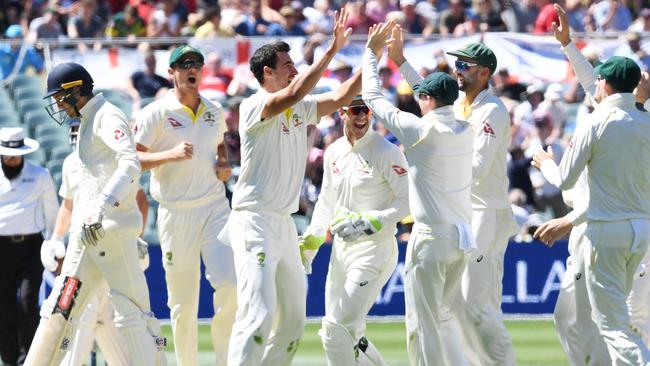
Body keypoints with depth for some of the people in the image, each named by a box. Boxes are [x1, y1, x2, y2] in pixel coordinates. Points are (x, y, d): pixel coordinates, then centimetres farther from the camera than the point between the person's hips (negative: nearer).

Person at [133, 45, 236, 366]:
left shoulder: (215, 112, 11)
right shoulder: (156, 113, -4)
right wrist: (170, 155, -23)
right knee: (182, 302, 0)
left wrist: (225, 165, 9)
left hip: (215, 207, 3)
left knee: (229, 284, -14)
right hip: (176, 214, -3)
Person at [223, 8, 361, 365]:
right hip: (254, 223, -9)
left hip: (284, 225, 9)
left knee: (293, 318, 10)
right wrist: (332, 49, -26)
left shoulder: (300, 110, 13)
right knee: (259, 314, -19)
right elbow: (294, 93, -27)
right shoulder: (254, 107, -11)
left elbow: (340, 97, 12)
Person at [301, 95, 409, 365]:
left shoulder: (386, 152, -11)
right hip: (341, 249, 8)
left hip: (374, 249, -8)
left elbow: (408, 200, -15)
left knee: (338, 328, -16)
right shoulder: (334, 152, 10)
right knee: (332, 330, 12)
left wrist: (369, 223, -22)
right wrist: (310, 241, 14)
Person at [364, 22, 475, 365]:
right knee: (443, 317, 19)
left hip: (430, 237, -7)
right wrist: (401, 60, 30)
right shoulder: (465, 130, 6)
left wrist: (372, 53, 13)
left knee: (423, 324, -3)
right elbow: (439, 94, 24)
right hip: (461, 235, 7)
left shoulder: (421, 129, -12)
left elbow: (373, 98, -1)